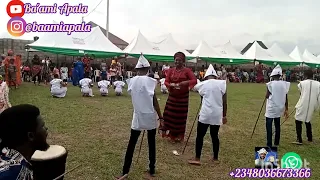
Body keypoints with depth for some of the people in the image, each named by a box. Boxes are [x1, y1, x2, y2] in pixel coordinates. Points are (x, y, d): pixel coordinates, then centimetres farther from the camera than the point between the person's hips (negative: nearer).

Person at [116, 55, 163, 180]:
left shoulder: (131, 81, 1)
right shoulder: (150, 81, -9)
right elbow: (155, 102, -10)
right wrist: (161, 117, -3)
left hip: (138, 117, 2)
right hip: (150, 117, -2)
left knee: (131, 144, 11)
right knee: (151, 144, 10)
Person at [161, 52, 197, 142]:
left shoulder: (187, 70, -3)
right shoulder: (171, 70, 6)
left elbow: (194, 80, -13)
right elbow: (166, 81, 3)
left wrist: (186, 82, -32)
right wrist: (171, 85, -19)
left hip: (183, 97, -2)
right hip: (172, 96, 3)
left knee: (181, 115, 5)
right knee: (169, 113, 0)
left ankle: (179, 135, 21)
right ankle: (170, 132, 19)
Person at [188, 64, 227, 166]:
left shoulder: (202, 84, 3)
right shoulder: (222, 83, 5)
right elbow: (224, 101, 4)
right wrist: (224, 115, 10)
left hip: (205, 114, -3)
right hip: (217, 115, 3)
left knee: (200, 136, 5)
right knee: (215, 136, 15)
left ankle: (197, 159, 6)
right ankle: (215, 158, 25)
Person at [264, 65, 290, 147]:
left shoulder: (270, 84, -12)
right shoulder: (284, 84, 2)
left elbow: (267, 96, -5)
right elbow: (286, 98, 5)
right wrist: (286, 109, 11)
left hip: (271, 108, -5)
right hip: (279, 108, 5)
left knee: (269, 126, -1)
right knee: (277, 125, 16)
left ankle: (269, 145, -2)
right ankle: (277, 143, 25)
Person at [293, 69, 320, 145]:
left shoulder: (302, 83, -6)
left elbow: (301, 94, 5)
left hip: (302, 105, -4)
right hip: (311, 106, 4)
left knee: (298, 121, 3)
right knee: (308, 121, 21)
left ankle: (299, 139, -3)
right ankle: (310, 138, 31)